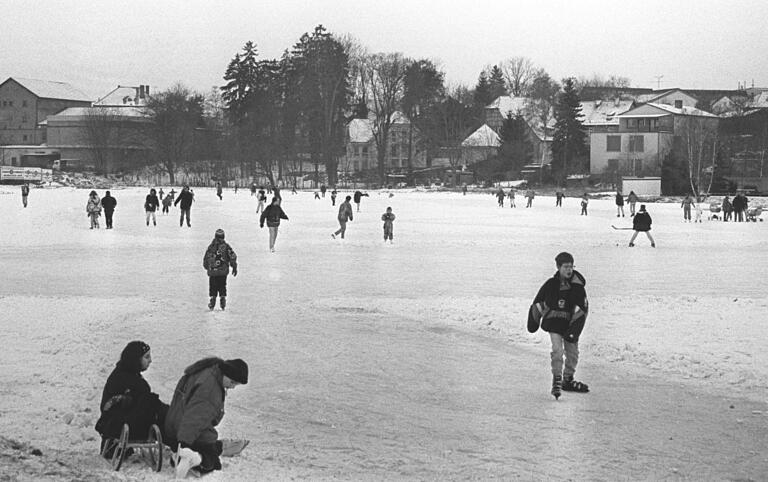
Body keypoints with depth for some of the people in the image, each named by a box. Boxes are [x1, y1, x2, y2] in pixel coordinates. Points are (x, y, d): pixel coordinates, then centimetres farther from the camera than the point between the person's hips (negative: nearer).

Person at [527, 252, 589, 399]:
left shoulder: (578, 286, -9)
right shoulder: (551, 285, -6)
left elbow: (582, 310, -12)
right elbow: (538, 303, 8)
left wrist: (574, 329, -20)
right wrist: (534, 321, 14)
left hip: (570, 323, 1)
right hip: (553, 322, -1)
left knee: (572, 353, 9)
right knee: (557, 350, -16)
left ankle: (568, 380, 28)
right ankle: (557, 380, -11)